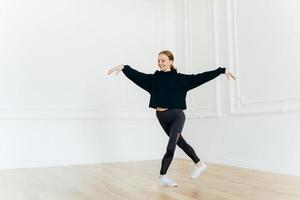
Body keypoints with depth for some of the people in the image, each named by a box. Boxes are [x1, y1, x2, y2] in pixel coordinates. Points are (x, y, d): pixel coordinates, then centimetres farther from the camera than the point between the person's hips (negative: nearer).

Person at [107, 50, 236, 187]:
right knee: (181, 142, 17)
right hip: (162, 117, 4)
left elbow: (200, 77, -7)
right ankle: (199, 164, 35)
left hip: (176, 115, -4)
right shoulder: (153, 78, 2)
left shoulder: (180, 78, -4)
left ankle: (162, 177, 2)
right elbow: (136, 75, -9)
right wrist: (123, 67, -26)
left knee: (171, 146, -14)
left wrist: (222, 70, -11)